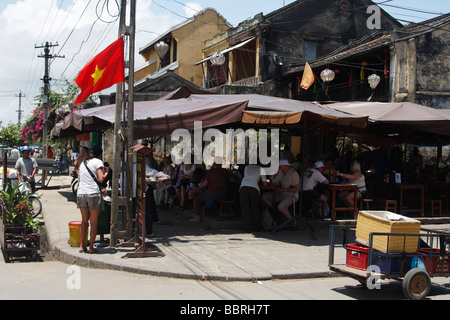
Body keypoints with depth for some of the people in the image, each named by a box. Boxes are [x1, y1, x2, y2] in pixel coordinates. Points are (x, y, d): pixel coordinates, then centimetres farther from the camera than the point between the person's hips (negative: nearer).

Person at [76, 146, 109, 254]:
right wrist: (106, 172, 8)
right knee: (94, 222, 5)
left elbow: (79, 181, 20)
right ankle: (91, 247, 7)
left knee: (84, 221, 17)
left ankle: (82, 246, 16)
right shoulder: (98, 162, 1)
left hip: (81, 193, 6)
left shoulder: (83, 163, 20)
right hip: (93, 194, -6)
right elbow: (101, 179, -10)